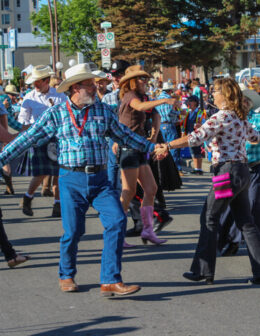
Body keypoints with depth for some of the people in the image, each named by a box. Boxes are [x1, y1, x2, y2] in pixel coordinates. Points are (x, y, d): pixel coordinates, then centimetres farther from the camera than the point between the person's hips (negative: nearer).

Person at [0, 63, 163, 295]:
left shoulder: (103, 111, 9)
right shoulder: (56, 114, 1)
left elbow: (124, 135, 20)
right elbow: (29, 138, 3)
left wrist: (152, 148, 20)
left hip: (100, 179, 2)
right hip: (72, 180, -2)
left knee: (117, 221, -14)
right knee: (73, 231, 0)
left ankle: (111, 281, -11)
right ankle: (66, 276, 27)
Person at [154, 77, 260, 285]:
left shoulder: (222, 116, -14)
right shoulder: (240, 117, 12)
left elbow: (196, 137, -22)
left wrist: (168, 146, -19)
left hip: (228, 172, -9)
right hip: (243, 171, 9)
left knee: (209, 219, 0)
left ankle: (204, 271, 3)